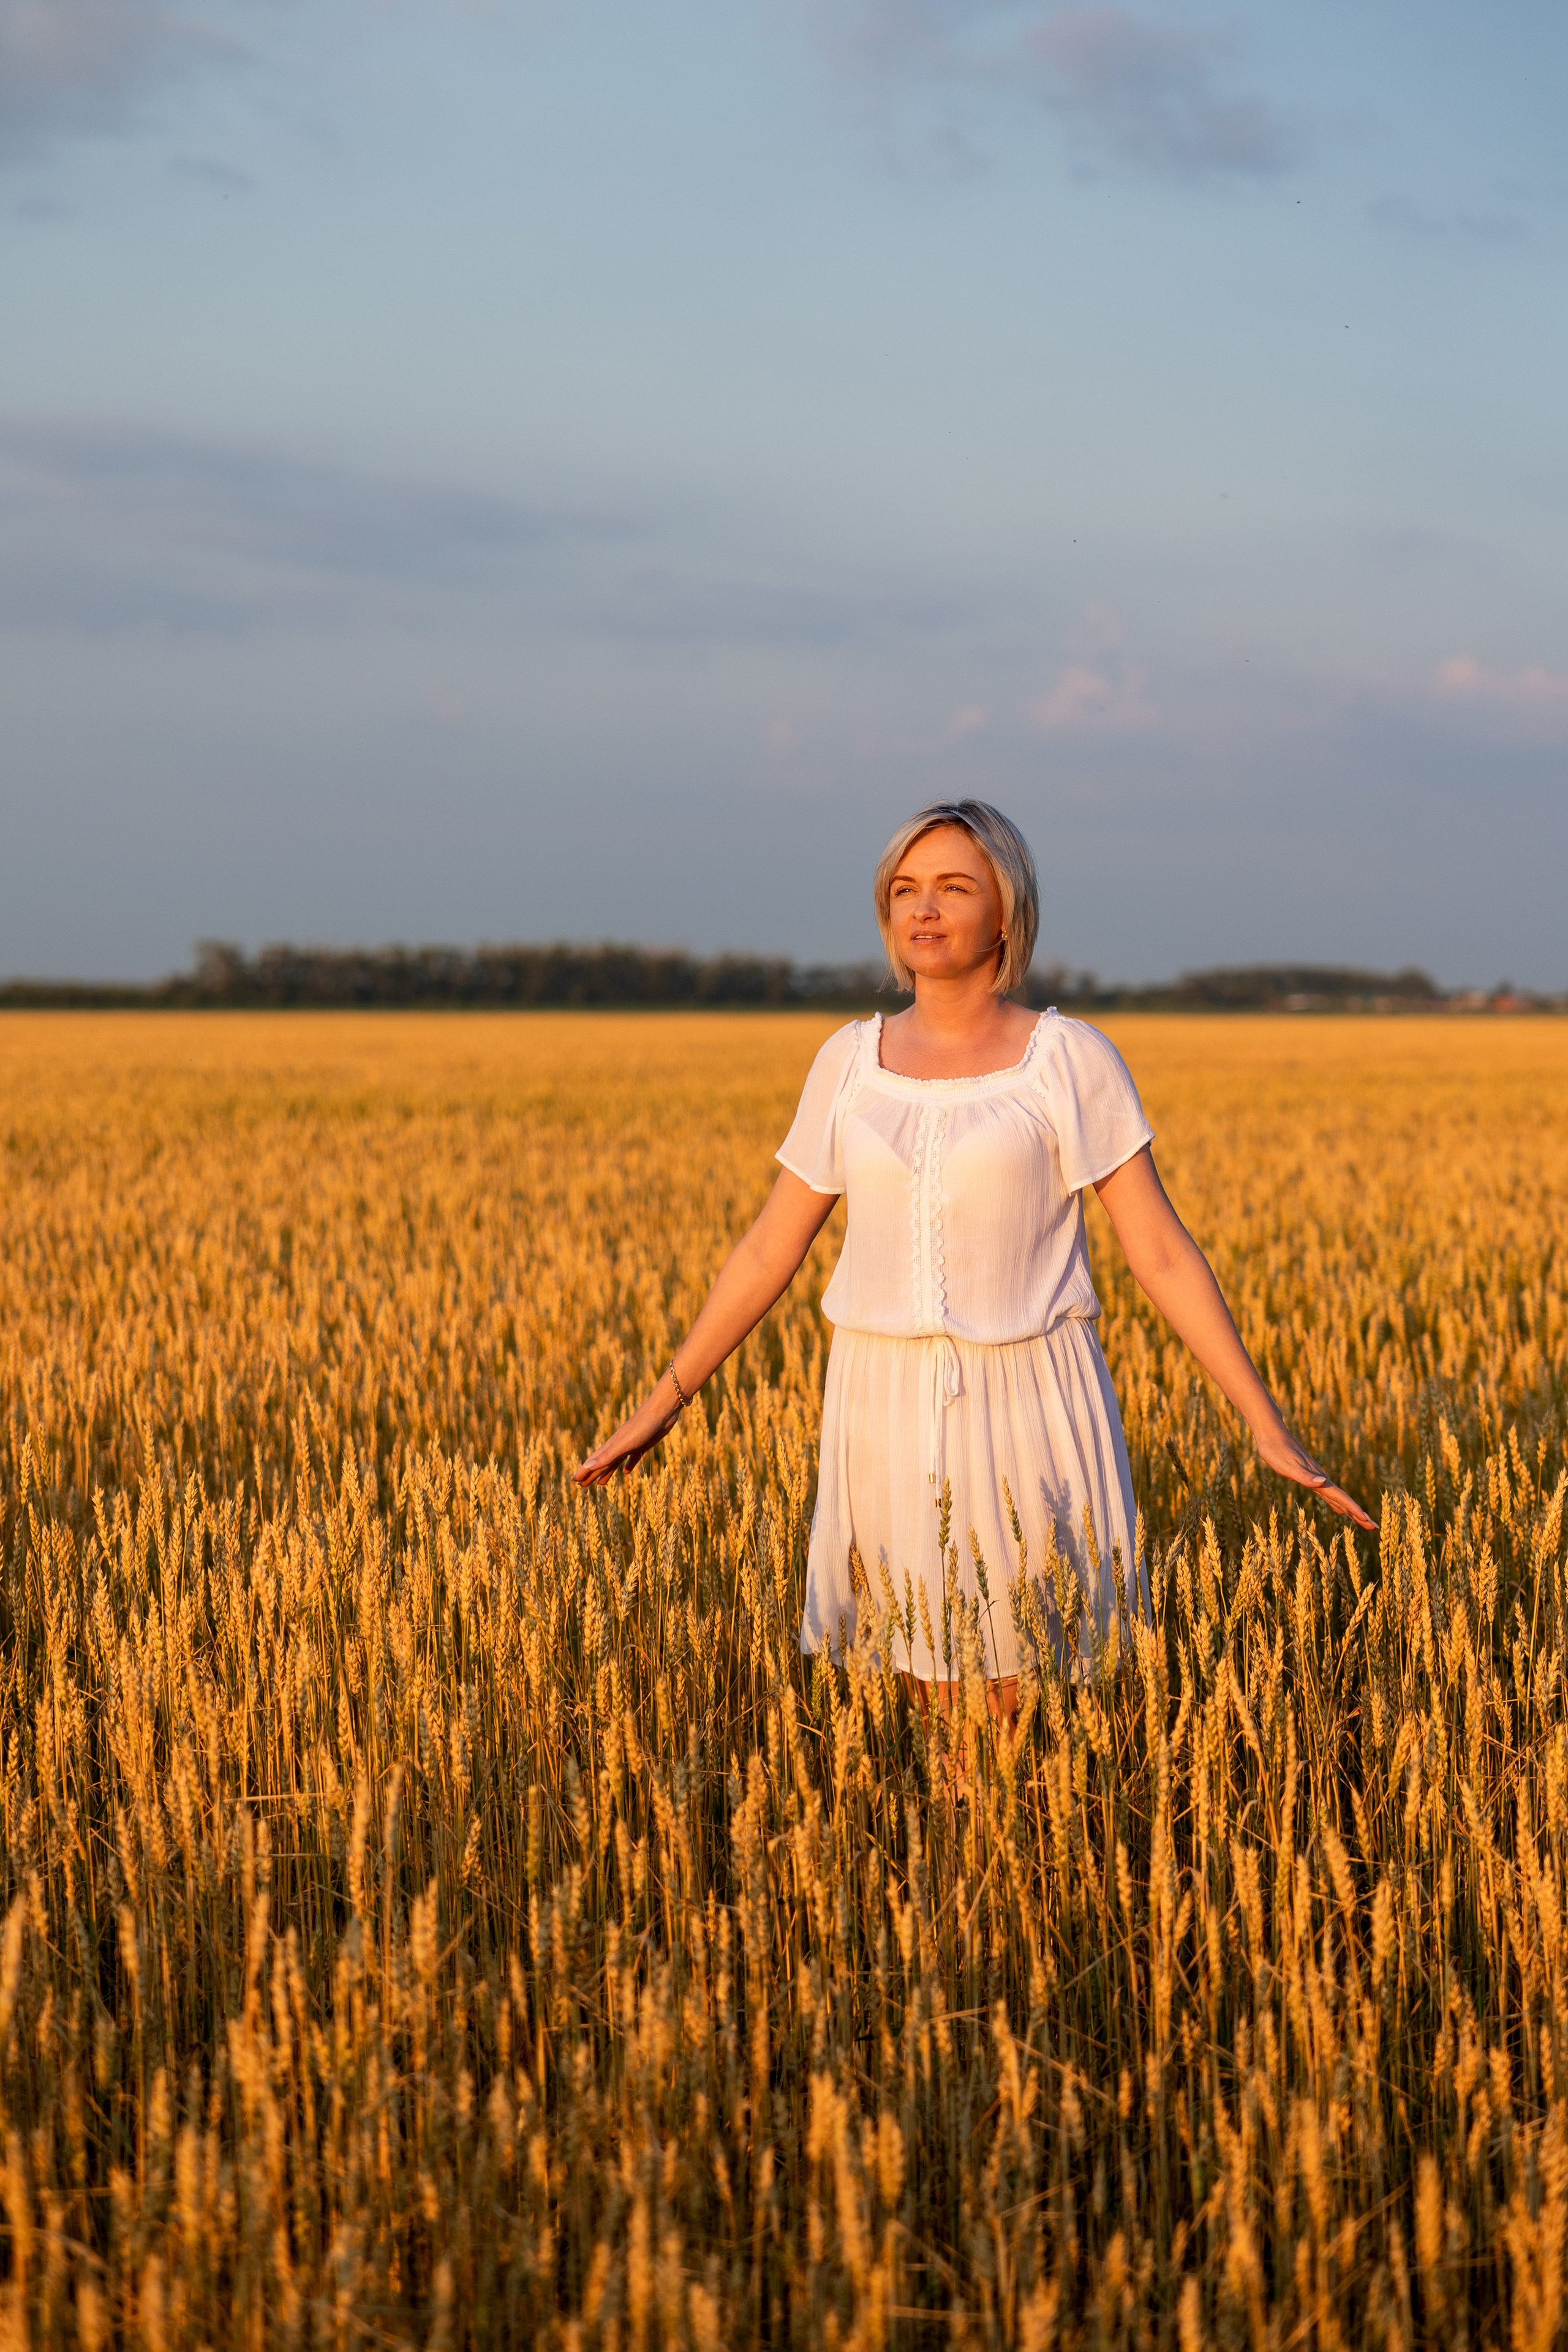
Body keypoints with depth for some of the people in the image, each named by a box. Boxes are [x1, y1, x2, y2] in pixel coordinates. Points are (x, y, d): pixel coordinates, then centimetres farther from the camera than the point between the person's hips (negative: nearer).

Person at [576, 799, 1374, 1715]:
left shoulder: (1071, 1060, -4)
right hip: (895, 1418, 3)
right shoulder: (851, 1062, 6)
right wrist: (659, 1407, 12)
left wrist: (1273, 1431, -9)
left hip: (1030, 1418, -3)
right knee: (944, 1712, 8)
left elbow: (1163, 1253, -5)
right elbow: (768, 1254, 12)